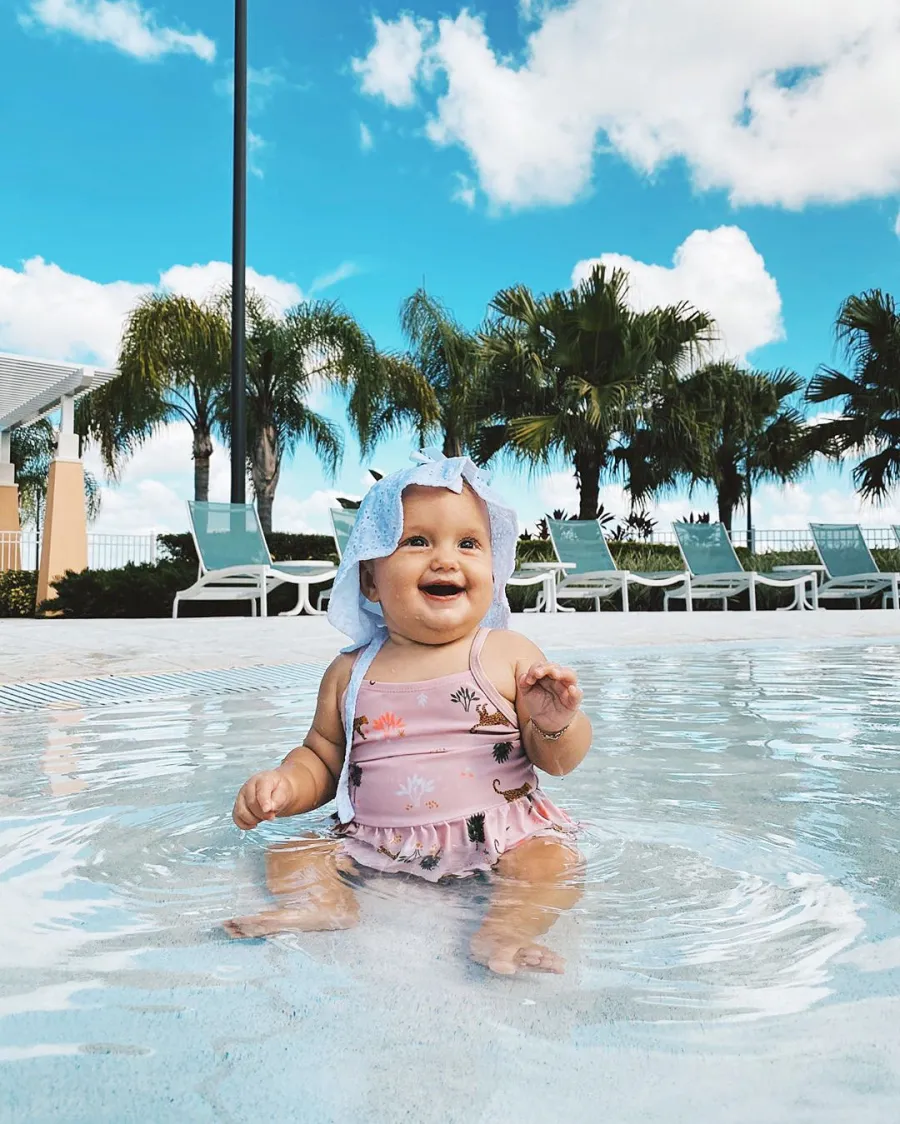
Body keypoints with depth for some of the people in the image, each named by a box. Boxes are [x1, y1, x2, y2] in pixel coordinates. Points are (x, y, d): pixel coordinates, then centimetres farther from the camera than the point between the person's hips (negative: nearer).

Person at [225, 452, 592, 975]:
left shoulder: (510, 655, -1)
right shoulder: (352, 672, 6)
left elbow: (558, 759, 1)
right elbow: (321, 759, 16)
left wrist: (557, 722, -22)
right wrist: (284, 785, -6)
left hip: (498, 837, -2)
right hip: (376, 846, 3)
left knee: (555, 860, -25)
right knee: (291, 853, -9)